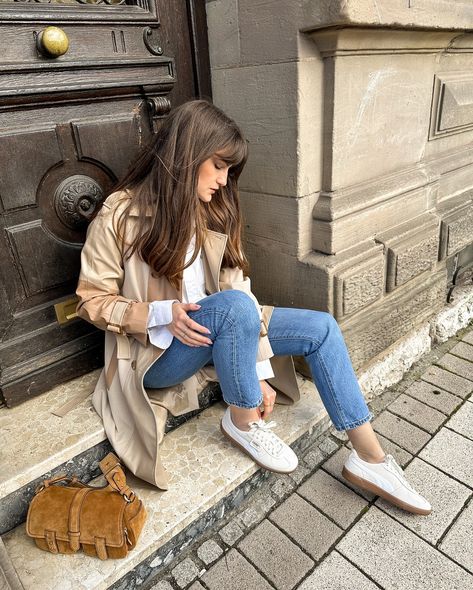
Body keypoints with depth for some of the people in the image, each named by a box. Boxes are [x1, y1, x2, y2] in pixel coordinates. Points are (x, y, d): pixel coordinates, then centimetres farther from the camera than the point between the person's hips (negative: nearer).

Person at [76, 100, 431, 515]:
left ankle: (370, 458, -1)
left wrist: (259, 371, -9)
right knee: (233, 306, -36)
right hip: (155, 351, -5)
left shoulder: (214, 211, 1)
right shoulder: (120, 215, -13)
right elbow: (93, 302, -8)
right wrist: (162, 314, -26)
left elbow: (238, 285, -4)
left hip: (215, 333, 6)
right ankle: (243, 420, -12)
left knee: (322, 329, -8)